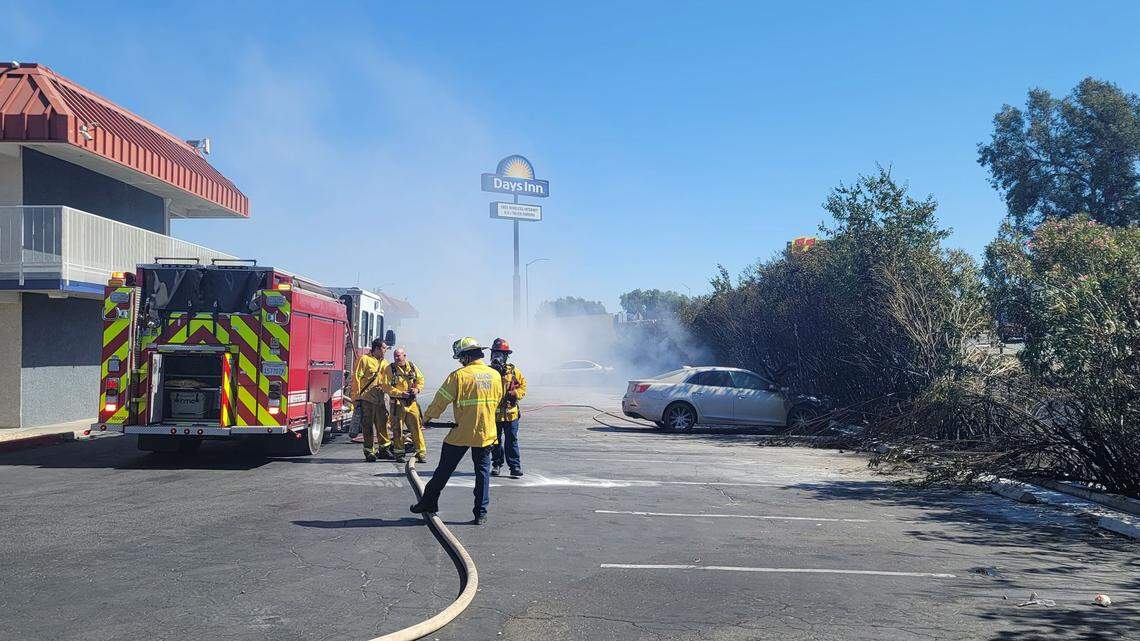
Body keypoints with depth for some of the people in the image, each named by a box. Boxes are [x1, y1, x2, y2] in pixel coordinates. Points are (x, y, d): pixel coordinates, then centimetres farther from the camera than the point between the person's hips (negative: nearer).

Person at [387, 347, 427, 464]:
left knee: (416, 428, 1)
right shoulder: (390, 369, -4)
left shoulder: (412, 366, 7)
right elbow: (388, 387, -9)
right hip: (397, 403, -2)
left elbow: (421, 379, 16)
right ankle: (399, 453, 14)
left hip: (411, 402, 2)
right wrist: (401, 393, -19)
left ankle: (421, 453, 7)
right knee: (398, 429, 4)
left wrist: (417, 389, -4)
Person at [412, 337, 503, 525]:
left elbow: (441, 401, -7)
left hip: (461, 433, -3)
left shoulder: (459, 375, -12)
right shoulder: (495, 375, 2)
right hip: (486, 433, 3)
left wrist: (426, 417, 10)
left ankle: (429, 502, 24)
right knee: (483, 471, 9)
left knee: (444, 469, 11)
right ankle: (481, 514, 8)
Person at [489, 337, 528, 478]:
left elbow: (523, 384, 9)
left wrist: (516, 394, -8)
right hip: (493, 413, 1)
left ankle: (515, 466, 5)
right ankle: (496, 465, 23)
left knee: (512, 441, 1)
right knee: (496, 441, 11)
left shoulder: (513, 371, 1)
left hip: (510, 413, -1)